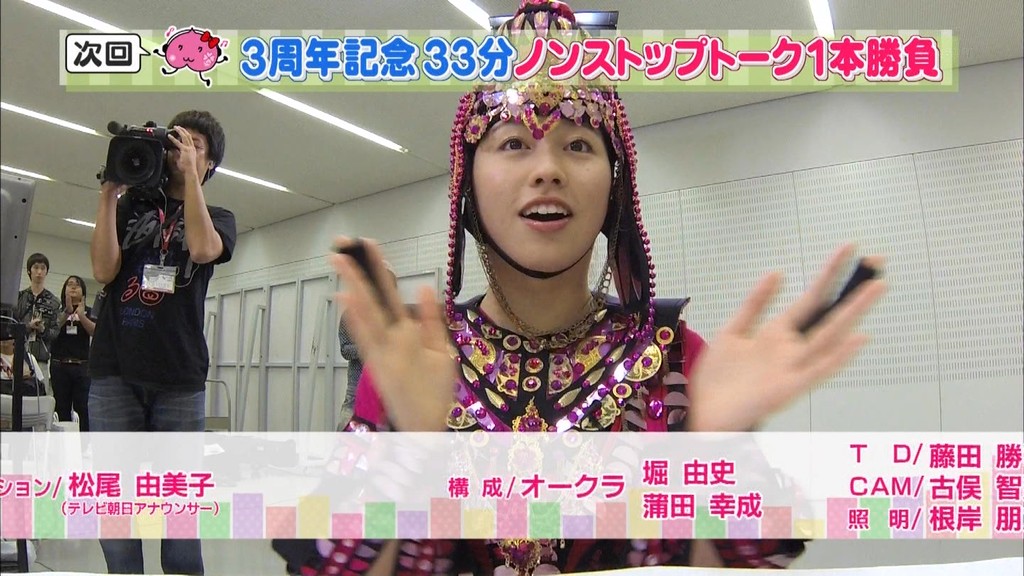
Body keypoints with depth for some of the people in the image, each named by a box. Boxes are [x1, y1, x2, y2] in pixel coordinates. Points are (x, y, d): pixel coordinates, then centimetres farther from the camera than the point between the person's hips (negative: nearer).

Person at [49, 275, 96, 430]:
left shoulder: (89, 312, 11)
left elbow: (95, 331, -6)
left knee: (83, 409, -6)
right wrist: (67, 311, -18)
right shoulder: (58, 311, 13)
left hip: (82, 366, -1)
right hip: (59, 365, 1)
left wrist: (81, 315, -22)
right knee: (62, 409, 1)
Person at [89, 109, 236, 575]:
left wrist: (189, 173, -6)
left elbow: (204, 248, -11)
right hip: (115, 371, 1)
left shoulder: (217, 217, 14)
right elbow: (103, 270, 2)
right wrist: (109, 193, 1)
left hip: (179, 377, -1)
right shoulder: (132, 205, 17)